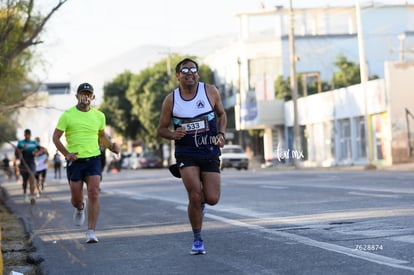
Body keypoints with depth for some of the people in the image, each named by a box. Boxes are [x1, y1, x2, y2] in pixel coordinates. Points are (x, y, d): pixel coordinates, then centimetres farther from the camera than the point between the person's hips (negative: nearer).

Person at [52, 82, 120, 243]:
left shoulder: (99, 116, 7)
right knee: (76, 198, 5)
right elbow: (56, 137, 1)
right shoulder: (67, 115, -3)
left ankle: (91, 232, -12)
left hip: (93, 159, 1)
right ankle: (79, 208, 44)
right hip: (75, 160, -1)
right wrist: (66, 153, -13)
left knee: (94, 194, -14)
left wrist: (112, 147, 4)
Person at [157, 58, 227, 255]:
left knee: (212, 199, -6)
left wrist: (220, 134, -6)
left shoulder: (210, 92, -3)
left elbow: (221, 115, 12)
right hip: (186, 153, -1)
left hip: (210, 152, 1)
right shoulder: (171, 100, -5)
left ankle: (201, 200, 34)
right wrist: (173, 135, -19)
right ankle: (197, 240, 6)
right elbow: (161, 129, 3)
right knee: (194, 196, -13)